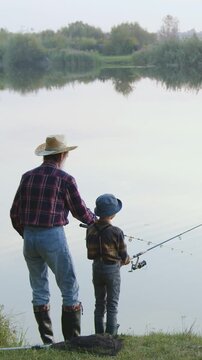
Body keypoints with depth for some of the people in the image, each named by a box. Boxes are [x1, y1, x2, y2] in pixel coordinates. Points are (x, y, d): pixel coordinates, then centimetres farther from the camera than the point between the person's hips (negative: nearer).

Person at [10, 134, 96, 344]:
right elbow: (80, 211, 2)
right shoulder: (65, 179, -7)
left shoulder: (28, 177, 7)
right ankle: (72, 340, 2)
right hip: (53, 237, -5)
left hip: (29, 238, 5)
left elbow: (15, 213, 9)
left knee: (39, 291, 14)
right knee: (69, 289, 4)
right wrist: (94, 220, 22)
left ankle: (47, 341, 16)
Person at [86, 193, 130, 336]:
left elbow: (91, 252, 4)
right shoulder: (116, 232, -17)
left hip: (97, 268, 5)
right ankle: (111, 335, 3)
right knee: (112, 305, 4)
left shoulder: (90, 230, -3)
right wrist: (127, 260, 13)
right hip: (112, 269, -5)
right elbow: (124, 256, -10)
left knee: (100, 303, 16)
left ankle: (99, 334, 20)